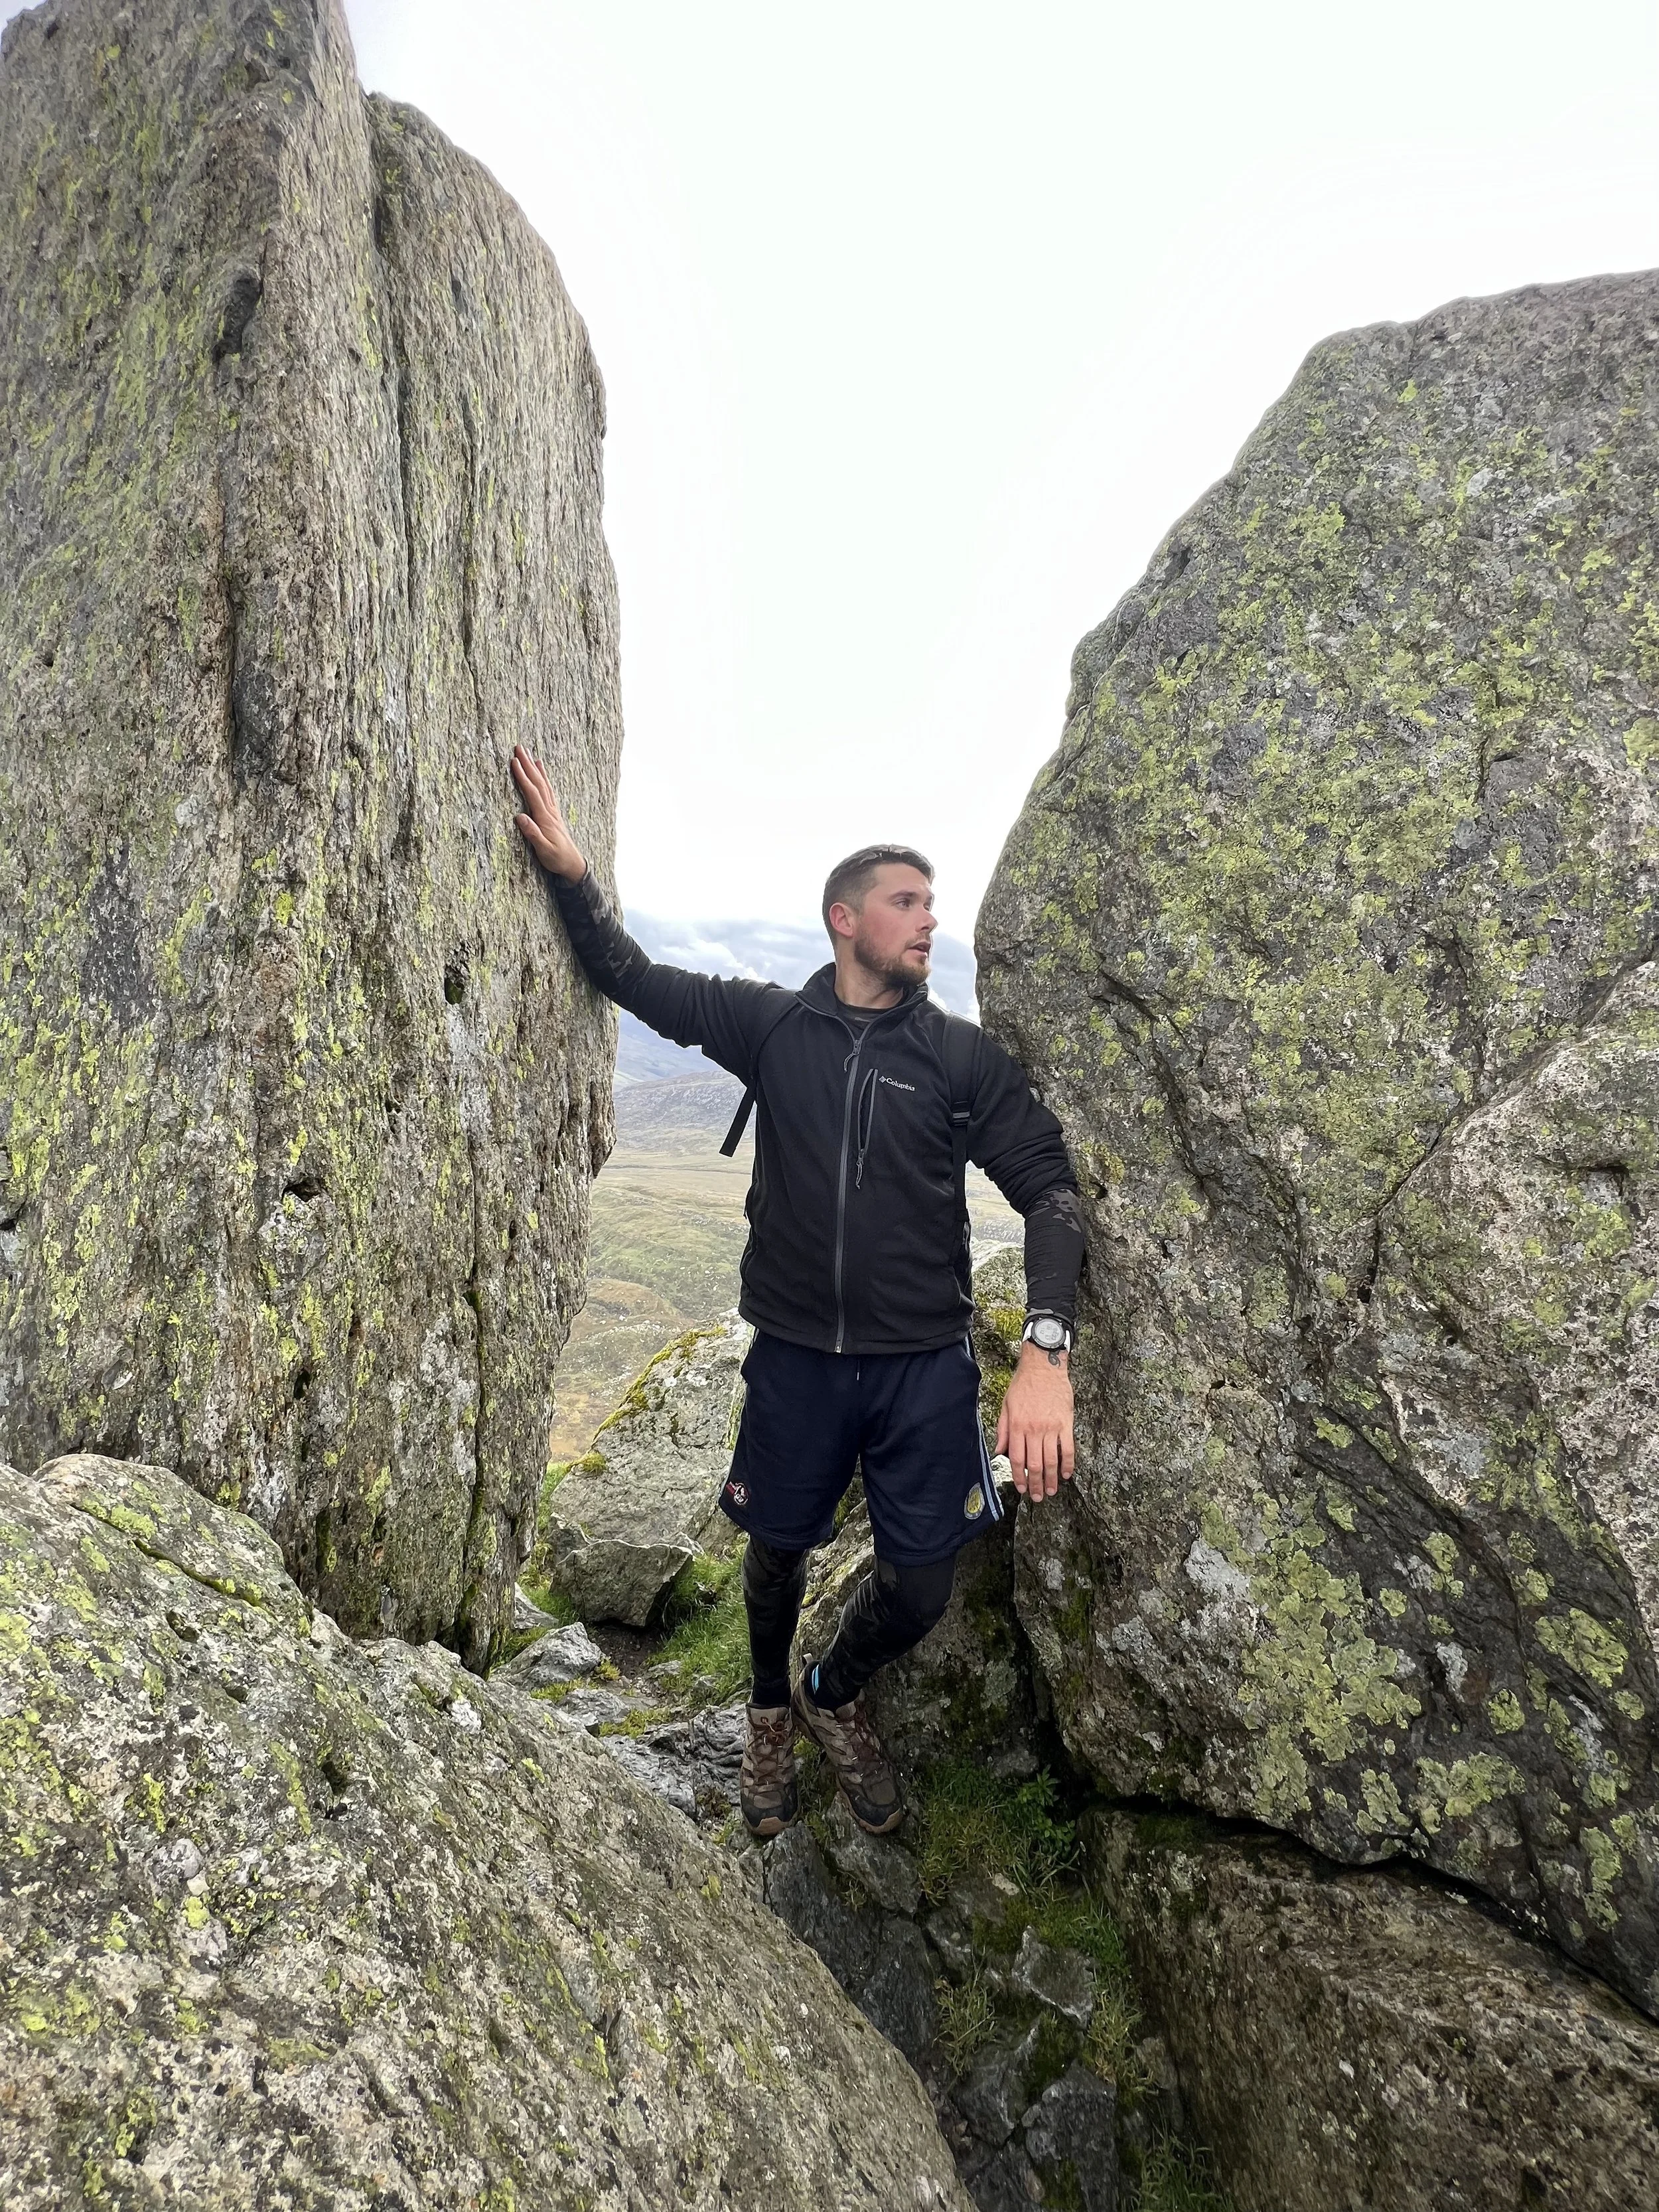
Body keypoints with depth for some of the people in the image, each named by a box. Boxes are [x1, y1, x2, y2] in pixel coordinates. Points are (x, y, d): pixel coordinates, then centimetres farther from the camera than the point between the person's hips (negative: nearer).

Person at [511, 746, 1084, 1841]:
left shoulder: (965, 1056, -3)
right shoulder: (772, 1025, -1)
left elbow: (1051, 1190, -8)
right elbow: (631, 976, 5)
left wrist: (1046, 1347, -23)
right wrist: (575, 874, -13)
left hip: (926, 1366, 0)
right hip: (797, 1354, 0)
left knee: (919, 1590, 7)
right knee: (780, 1550, 17)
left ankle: (835, 1695, 43)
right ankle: (771, 1712, 51)